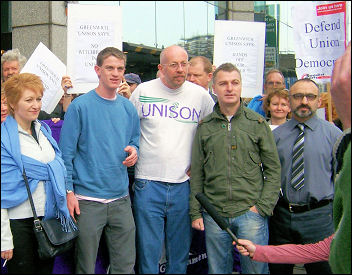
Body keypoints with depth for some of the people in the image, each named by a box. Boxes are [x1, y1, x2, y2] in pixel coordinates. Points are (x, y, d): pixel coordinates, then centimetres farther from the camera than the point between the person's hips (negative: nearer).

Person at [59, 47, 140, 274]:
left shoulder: (128, 108, 8)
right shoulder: (80, 106, -6)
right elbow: (66, 153, -6)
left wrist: (134, 152, -4)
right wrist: (69, 192, -10)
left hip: (121, 198, 4)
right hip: (88, 200, -4)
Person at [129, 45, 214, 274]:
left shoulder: (200, 95, 5)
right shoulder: (143, 91, 1)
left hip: (184, 184, 2)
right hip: (148, 183, -1)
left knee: (180, 251, 11)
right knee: (148, 250, 3)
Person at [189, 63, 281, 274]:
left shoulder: (257, 123, 3)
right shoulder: (205, 126, 7)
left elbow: (273, 169, 3)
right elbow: (197, 173, 9)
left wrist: (263, 206, -6)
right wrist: (195, 212, 5)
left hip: (250, 213, -1)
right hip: (214, 215, 2)